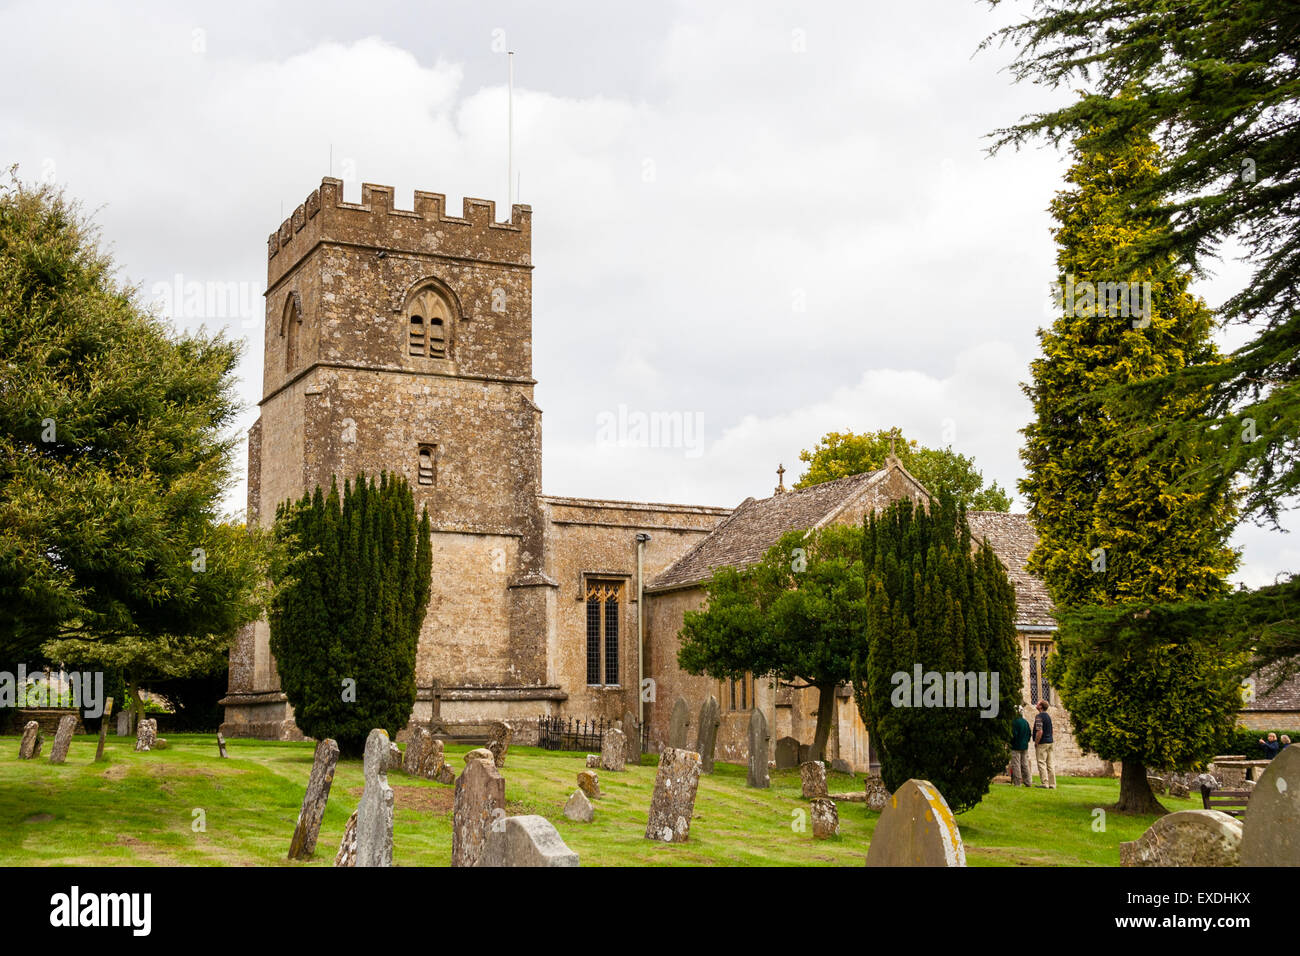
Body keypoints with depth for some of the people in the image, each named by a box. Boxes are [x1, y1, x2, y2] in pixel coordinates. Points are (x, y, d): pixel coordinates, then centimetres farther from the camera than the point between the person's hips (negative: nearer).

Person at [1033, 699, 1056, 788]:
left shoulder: (1039, 716, -13)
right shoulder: (1048, 716, 15)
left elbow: (1040, 732, -20)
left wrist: (1036, 744, -13)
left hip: (1042, 743, -8)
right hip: (1050, 741, 8)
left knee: (1042, 764, -6)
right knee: (1050, 764, 9)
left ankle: (1044, 784, -10)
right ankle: (1052, 784, 9)